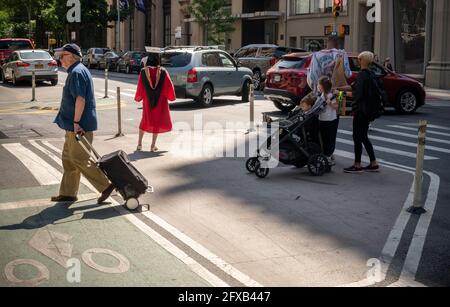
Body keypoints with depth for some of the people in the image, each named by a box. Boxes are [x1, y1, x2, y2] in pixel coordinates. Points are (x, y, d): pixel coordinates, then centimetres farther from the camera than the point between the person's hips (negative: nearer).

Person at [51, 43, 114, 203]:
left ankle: (105, 186, 1)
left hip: (79, 126, -10)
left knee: (79, 160, -4)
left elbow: (80, 99, -26)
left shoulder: (76, 73, -16)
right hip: (74, 126, 10)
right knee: (68, 158, 14)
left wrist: (76, 122, -25)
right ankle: (68, 193, 21)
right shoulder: (79, 70, 17)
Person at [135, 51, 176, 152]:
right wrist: (171, 97, 9)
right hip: (160, 101, -1)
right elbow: (169, 86, -7)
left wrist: (138, 97, 12)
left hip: (147, 101, 2)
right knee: (158, 121, 12)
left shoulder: (143, 72, -10)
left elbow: (140, 87, -4)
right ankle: (153, 145, 8)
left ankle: (139, 144, 16)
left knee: (145, 121, 18)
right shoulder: (163, 72, -12)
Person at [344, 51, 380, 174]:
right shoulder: (371, 74, 11)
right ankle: (374, 164, 18)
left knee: (357, 137, -2)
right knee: (364, 137, 16)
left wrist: (354, 108, -12)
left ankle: (357, 165, 3)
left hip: (360, 110, -9)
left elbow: (358, 93, -21)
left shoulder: (362, 75, -16)